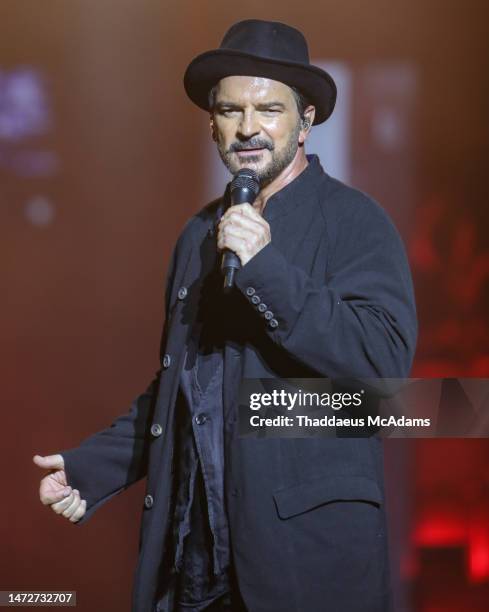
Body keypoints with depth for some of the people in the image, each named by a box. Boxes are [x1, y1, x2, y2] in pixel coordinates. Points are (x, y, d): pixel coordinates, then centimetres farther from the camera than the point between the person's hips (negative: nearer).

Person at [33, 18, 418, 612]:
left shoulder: (354, 221, -5)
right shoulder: (199, 233, 14)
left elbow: (385, 360, -19)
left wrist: (265, 269, -22)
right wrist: (93, 466, 9)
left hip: (311, 548, -6)